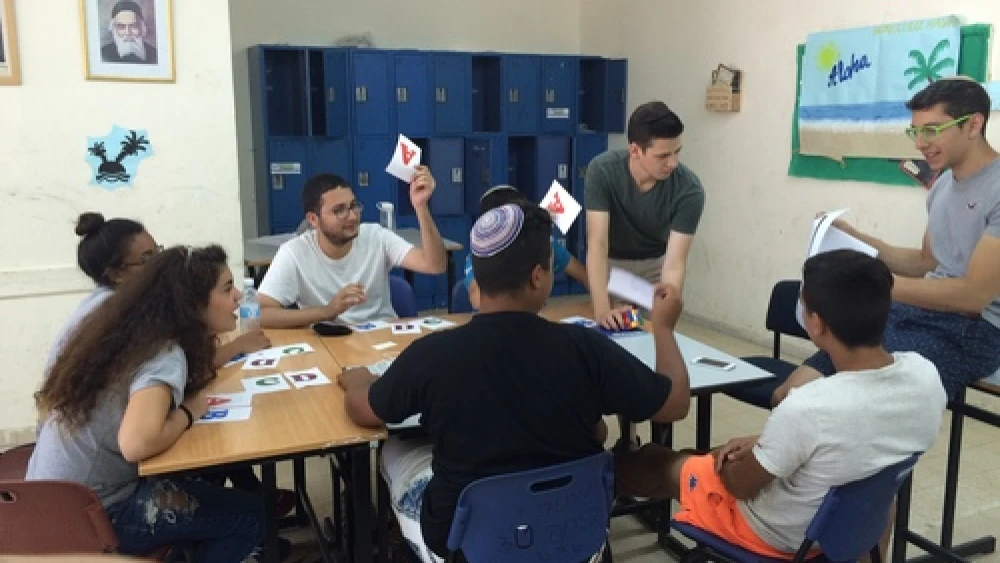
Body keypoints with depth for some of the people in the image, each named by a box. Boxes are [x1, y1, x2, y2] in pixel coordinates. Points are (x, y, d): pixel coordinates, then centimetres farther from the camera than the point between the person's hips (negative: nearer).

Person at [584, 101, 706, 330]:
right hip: (610, 261, 0)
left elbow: (674, 264, -32)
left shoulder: (689, 189, -29)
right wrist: (602, 310, -48)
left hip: (655, 264, 1)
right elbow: (597, 242, -36)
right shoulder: (601, 170, -31)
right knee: (608, 330, -3)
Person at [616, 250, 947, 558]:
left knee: (654, 459, 15)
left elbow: (740, 485, -19)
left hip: (784, 536, -5)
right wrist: (765, 443, 3)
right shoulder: (926, 375, -18)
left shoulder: (807, 408, -38)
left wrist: (725, 460, 3)